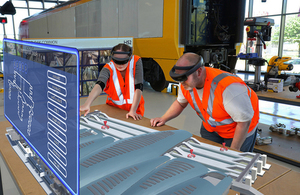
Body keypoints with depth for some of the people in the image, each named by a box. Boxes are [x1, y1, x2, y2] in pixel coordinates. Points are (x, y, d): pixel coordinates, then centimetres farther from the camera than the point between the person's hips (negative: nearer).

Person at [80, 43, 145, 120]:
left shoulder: (136, 62, -16)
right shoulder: (108, 68, -16)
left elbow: (138, 88, -20)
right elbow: (99, 85, -35)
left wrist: (133, 111, -28)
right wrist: (87, 104, -52)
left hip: (134, 106, -1)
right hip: (114, 108, 1)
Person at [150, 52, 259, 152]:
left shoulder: (228, 87, -39)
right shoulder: (186, 83, -17)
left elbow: (244, 121, -29)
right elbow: (181, 103, 5)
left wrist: (233, 151, -21)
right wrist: (163, 119, -7)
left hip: (239, 130, -5)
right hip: (210, 129, 5)